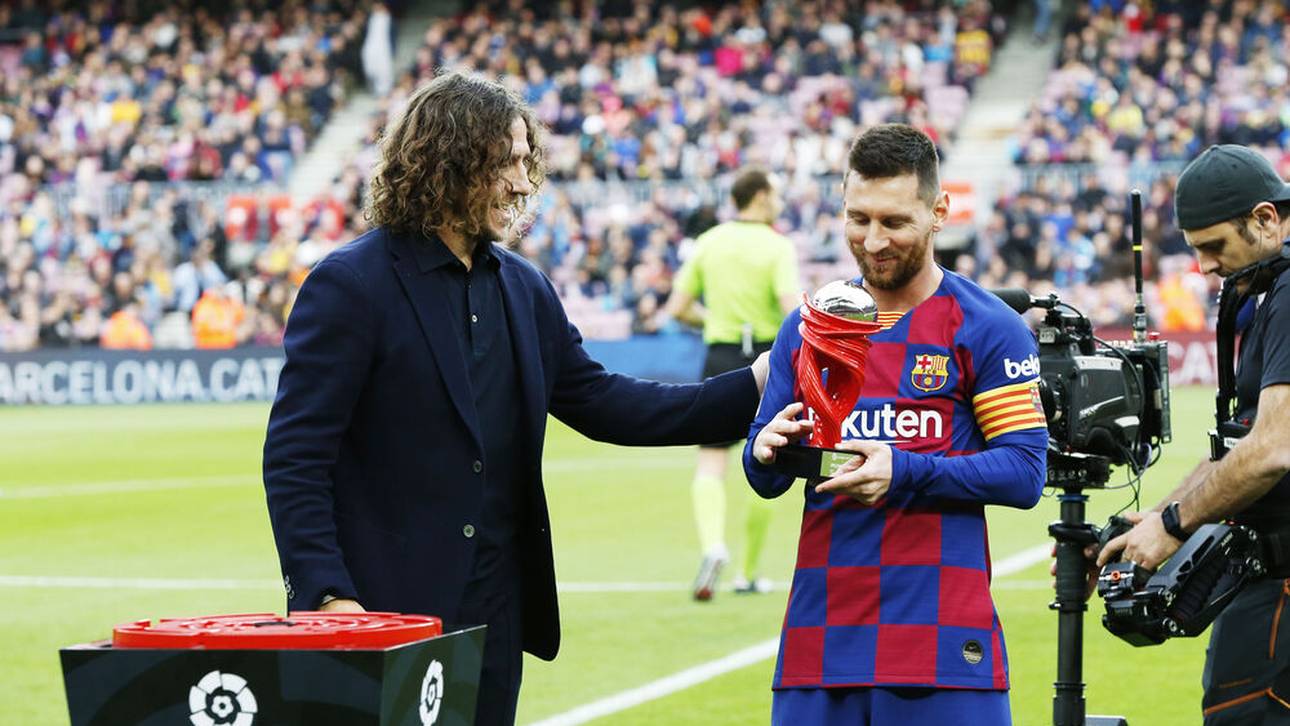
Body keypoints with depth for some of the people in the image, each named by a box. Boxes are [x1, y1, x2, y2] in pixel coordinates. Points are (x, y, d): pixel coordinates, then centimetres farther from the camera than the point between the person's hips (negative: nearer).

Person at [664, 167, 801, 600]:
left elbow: (677, 308, 6)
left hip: (720, 360, 2)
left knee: (710, 464, 0)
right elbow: (791, 308, -19)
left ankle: (712, 544, -28)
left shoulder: (709, 242, 6)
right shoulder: (778, 247, -6)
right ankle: (748, 574, 15)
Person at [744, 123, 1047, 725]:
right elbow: (763, 481, 18)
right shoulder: (806, 329, 15)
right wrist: (768, 452, -6)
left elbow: (1024, 472, -7)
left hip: (941, 630, -4)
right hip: (820, 626, 4)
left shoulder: (987, 329, 0)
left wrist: (904, 472, -19)